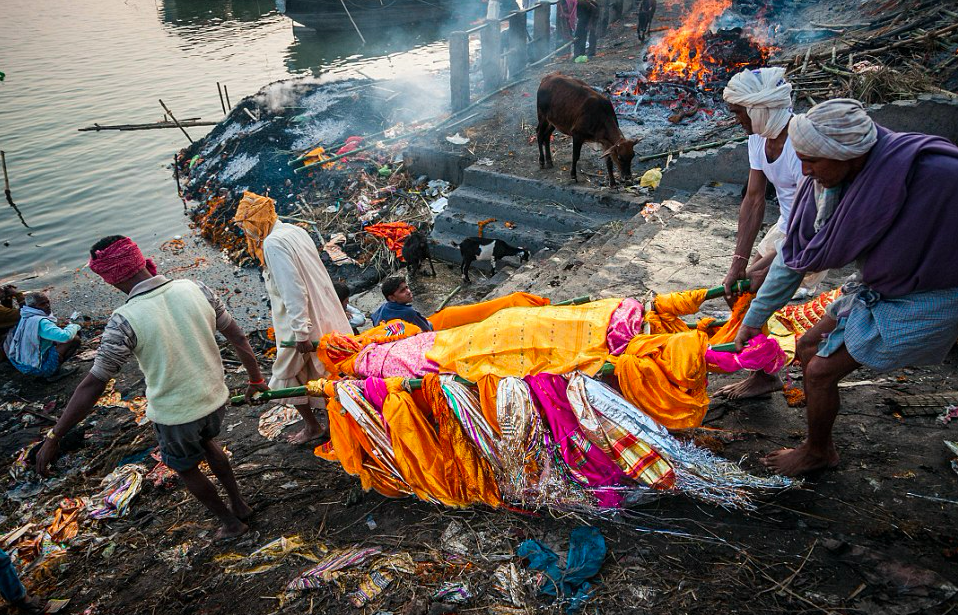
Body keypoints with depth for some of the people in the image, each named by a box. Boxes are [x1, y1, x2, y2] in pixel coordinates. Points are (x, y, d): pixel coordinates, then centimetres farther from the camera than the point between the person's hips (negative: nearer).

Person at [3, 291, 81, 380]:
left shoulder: (25, 318, 7)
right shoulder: (40, 321, -23)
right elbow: (65, 336, -34)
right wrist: (74, 327, -13)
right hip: (35, 368, -10)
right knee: (75, 340, -11)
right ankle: (54, 371, -6)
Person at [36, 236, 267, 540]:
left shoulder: (124, 320, -24)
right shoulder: (195, 289, -13)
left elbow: (93, 386, -19)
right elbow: (238, 338, -5)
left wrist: (53, 437, -7)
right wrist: (256, 379, 10)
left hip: (173, 415, -4)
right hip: (215, 399, 4)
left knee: (186, 469, 25)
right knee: (206, 441, 35)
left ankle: (231, 522, 40)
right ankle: (240, 504, 44)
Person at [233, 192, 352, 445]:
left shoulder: (273, 245, -20)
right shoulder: (295, 231, 8)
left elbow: (293, 291, -25)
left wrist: (301, 334, -23)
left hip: (301, 322, -8)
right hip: (324, 317, 8)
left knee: (289, 377, 10)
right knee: (323, 374, 18)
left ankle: (312, 426, 21)